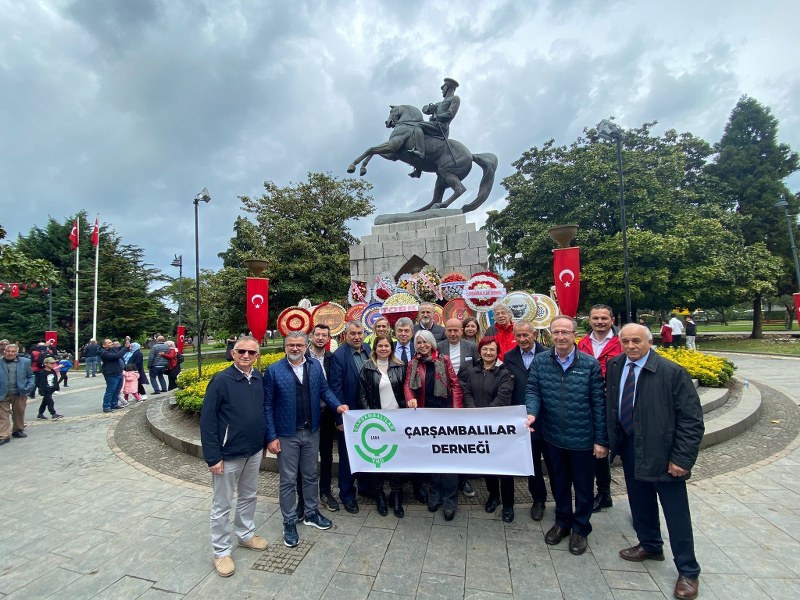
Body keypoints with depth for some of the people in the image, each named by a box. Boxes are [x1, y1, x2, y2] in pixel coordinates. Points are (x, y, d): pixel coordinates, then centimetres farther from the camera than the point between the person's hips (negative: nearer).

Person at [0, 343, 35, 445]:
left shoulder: (25, 362, 2)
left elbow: (31, 376, 7)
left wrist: (29, 386, -8)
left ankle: (18, 430, 30)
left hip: (20, 393, 1)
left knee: (19, 413, 13)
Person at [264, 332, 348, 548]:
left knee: (311, 475, 19)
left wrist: (337, 405, -15)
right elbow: (268, 406, -9)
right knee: (288, 480, 11)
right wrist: (271, 437, -11)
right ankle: (289, 523, 29)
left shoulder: (315, 366, -1)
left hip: (312, 432, 4)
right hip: (287, 434, -3)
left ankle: (311, 513, 39)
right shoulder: (274, 370, -11)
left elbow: (324, 390, 4)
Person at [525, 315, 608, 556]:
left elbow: (598, 403, -9)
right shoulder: (540, 361, -5)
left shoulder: (590, 364, -12)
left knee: (583, 485, 16)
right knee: (558, 483, 20)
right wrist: (531, 413, -27)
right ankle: (562, 521, 42)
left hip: (582, 438, -2)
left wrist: (601, 439, -8)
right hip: (553, 436, 2)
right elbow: (532, 391, -7)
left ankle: (581, 528, 37)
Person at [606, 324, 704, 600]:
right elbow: (610, 403, 11)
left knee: (676, 513, 8)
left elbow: (692, 419, -15)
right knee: (640, 502, 21)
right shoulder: (615, 366, -1)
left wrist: (681, 458, -17)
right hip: (630, 448, 5)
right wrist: (614, 441, 8)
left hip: (662, 452, -5)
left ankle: (688, 571, 27)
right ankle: (650, 546, 45)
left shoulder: (672, 372, -17)